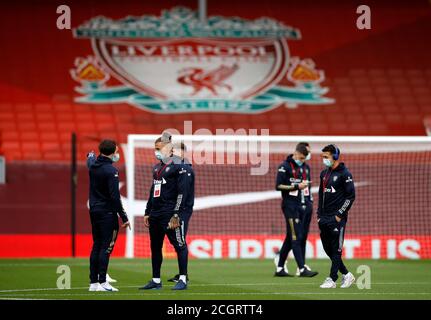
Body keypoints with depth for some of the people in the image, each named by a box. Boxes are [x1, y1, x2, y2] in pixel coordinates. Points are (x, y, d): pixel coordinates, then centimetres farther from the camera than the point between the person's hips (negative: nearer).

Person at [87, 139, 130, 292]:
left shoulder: (93, 166, 6)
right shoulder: (111, 170, -15)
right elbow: (115, 197, -19)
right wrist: (124, 217, -16)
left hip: (94, 211, 8)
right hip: (107, 212, -8)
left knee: (96, 245, 12)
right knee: (106, 246, -5)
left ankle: (93, 282, 12)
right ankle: (102, 282, -7)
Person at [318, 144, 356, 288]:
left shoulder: (344, 174, -8)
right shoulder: (324, 173, 15)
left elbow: (350, 196, -10)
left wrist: (340, 215, -13)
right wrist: (319, 215, 14)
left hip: (337, 218, -8)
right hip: (324, 218, 8)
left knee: (336, 249, -4)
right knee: (327, 248, 8)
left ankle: (332, 279, -2)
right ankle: (346, 275, 19)